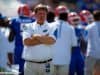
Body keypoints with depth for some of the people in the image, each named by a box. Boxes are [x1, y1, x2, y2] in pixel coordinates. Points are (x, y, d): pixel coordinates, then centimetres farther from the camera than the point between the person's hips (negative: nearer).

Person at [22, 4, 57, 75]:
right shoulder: (28, 27, 6)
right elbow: (26, 42, -11)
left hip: (46, 64, 0)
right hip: (30, 63, 0)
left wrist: (37, 36, -9)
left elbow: (51, 41, -14)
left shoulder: (51, 27, 5)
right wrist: (44, 39, -8)